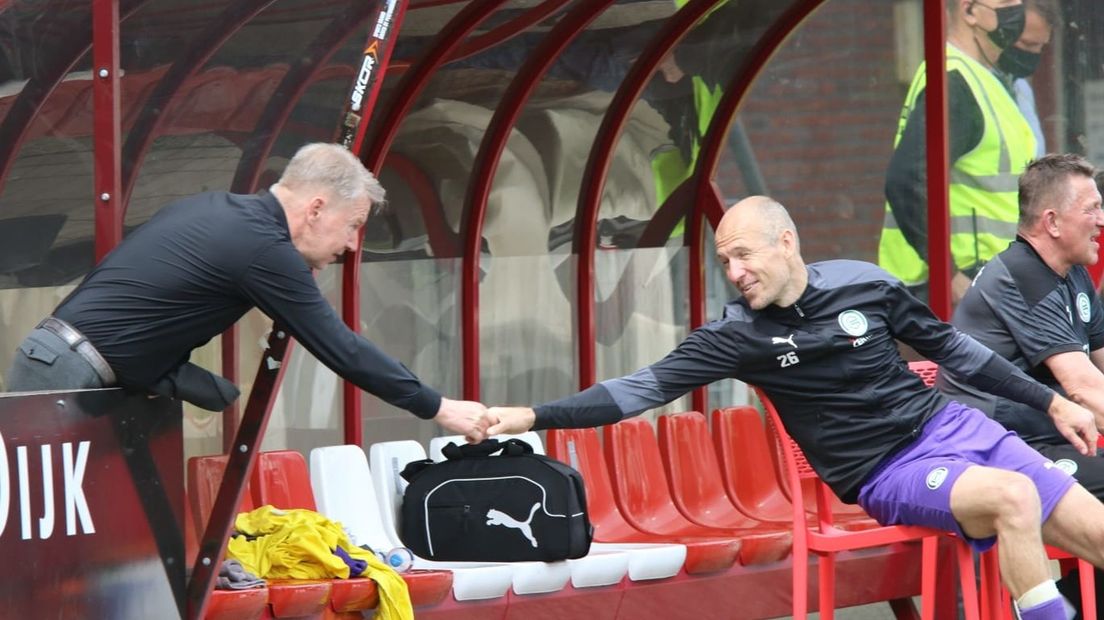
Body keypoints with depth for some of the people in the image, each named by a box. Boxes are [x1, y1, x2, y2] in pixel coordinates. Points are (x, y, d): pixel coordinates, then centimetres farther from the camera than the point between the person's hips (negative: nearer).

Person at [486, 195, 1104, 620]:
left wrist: (1051, 401, 13)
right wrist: (533, 417, -20)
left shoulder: (864, 283, -2)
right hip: (889, 474, -4)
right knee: (1014, 497, -32)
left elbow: (951, 347, 10)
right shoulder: (739, 334, -7)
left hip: (949, 424, 4)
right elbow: (645, 387, -11)